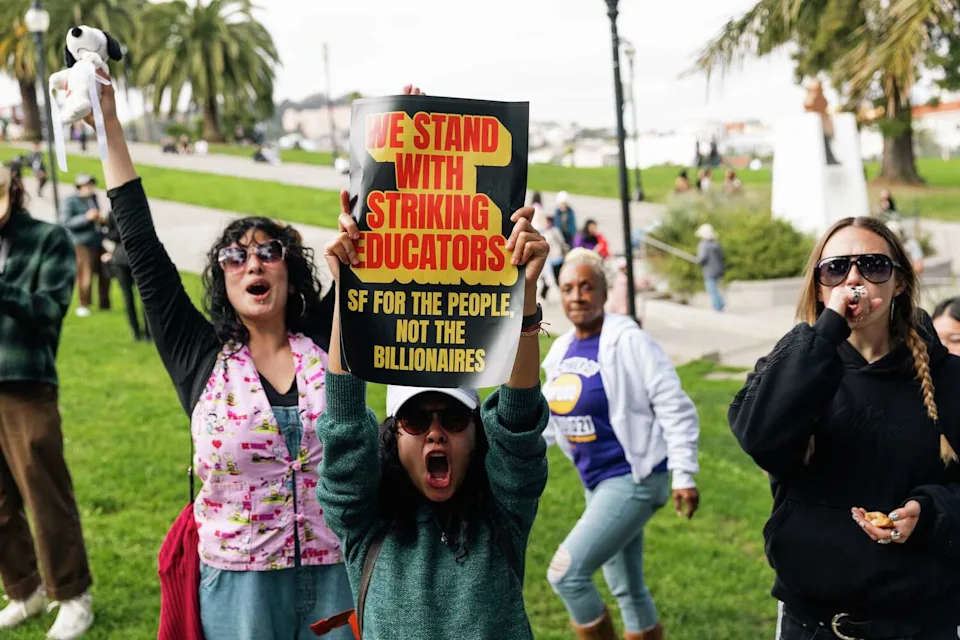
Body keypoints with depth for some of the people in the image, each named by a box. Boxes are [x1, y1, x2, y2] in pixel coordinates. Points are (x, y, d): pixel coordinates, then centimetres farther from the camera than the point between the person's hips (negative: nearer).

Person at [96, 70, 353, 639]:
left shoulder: (327, 343, 1)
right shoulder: (201, 357, -2)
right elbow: (143, 248, -3)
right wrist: (110, 124, -3)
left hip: (336, 576, 1)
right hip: (238, 585, 0)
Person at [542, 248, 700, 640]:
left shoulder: (628, 342, -16)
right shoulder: (562, 350, 5)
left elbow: (675, 408, -16)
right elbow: (550, 415, 18)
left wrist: (684, 476, -18)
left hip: (633, 479, -8)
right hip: (596, 483, 8)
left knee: (566, 573, -13)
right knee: (627, 590, 16)